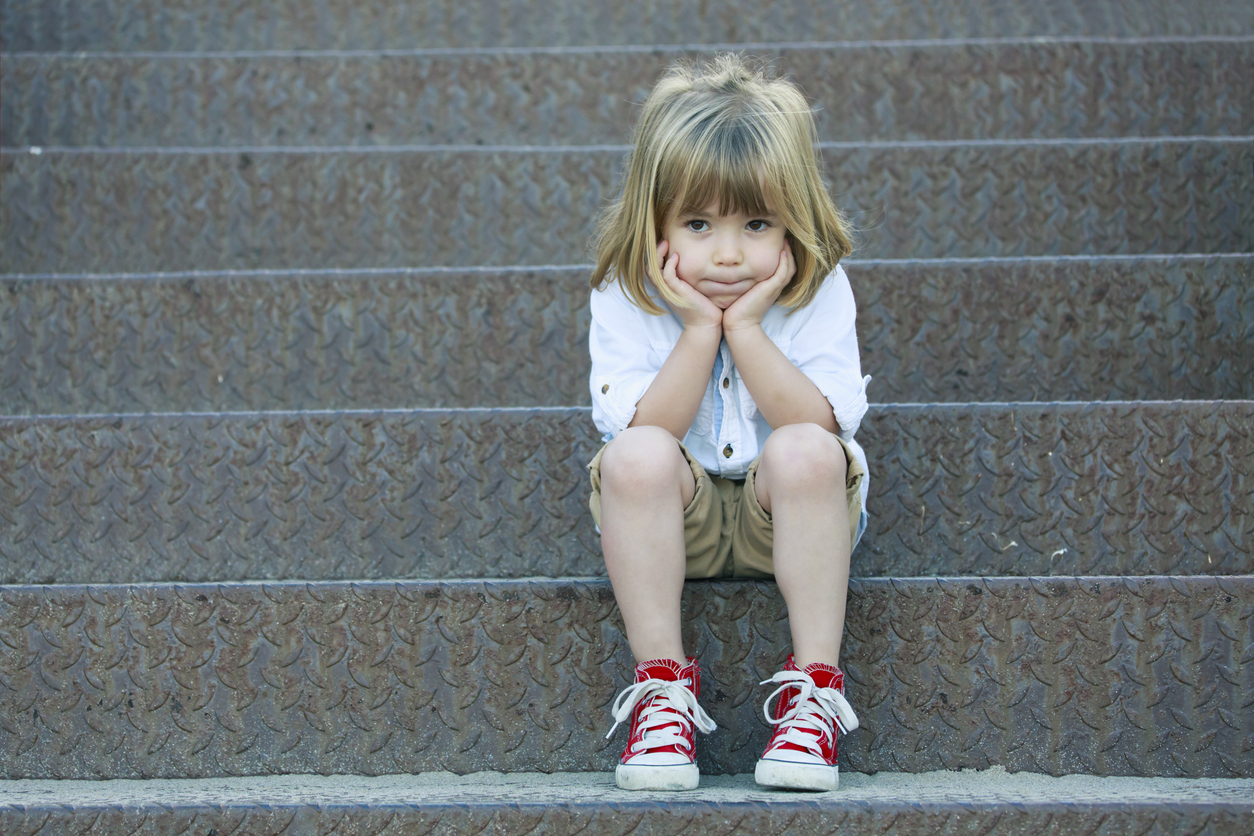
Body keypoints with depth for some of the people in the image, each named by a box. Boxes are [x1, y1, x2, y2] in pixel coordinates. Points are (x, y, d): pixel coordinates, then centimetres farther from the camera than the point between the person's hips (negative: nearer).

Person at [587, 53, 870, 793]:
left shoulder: (819, 291, -11)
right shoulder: (625, 299, -10)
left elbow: (821, 421, -21)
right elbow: (642, 429, -18)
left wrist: (745, 328, -26)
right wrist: (698, 331, -25)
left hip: (786, 514, 0)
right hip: (680, 517, 1)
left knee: (805, 452, -33)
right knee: (636, 458, -32)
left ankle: (815, 685, -24)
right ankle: (662, 681, -21)